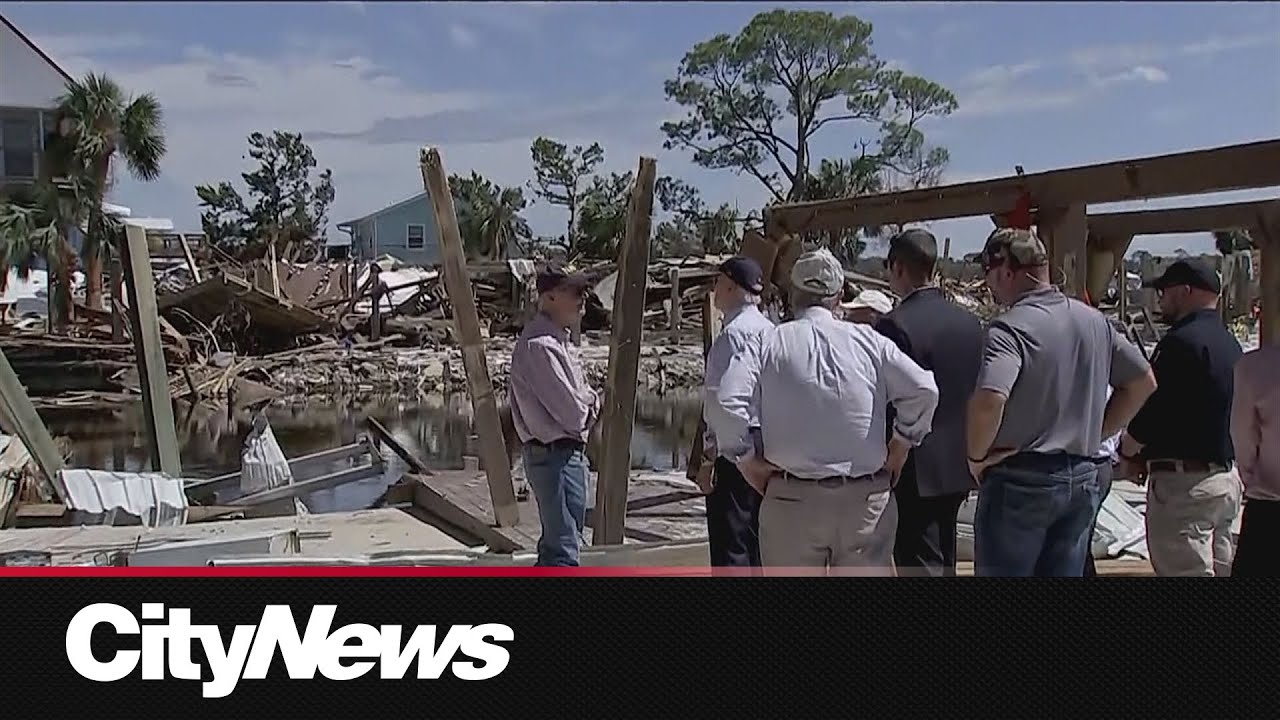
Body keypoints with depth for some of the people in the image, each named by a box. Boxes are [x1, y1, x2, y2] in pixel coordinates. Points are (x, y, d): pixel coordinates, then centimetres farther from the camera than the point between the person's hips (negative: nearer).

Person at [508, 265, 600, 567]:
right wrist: (589, 407, -1)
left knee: (555, 543, 19)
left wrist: (589, 402, -3)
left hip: (570, 453, 11)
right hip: (555, 455, -11)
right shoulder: (539, 345, -19)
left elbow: (583, 393, 19)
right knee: (564, 546, -8)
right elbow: (570, 412, -21)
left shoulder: (560, 341, 15)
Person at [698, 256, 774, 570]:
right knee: (757, 544, 15)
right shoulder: (770, 330, 11)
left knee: (730, 548, -4)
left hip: (734, 455, -8)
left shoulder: (732, 334, -13)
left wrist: (708, 457, -13)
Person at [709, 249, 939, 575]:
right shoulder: (869, 340, 2)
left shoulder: (769, 344, -2)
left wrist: (749, 462, -1)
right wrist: (899, 449, 8)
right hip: (866, 499, 1)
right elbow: (923, 389, -4)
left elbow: (728, 404, -14)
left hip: (792, 500, -1)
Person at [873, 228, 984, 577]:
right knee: (942, 562, 19)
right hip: (958, 467, 8)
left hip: (916, 471, -8)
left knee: (921, 564, -1)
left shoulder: (895, 325, -18)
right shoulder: (971, 322, 5)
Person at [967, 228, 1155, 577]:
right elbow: (1143, 381, 16)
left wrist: (977, 456, -15)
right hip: (1083, 478, 7)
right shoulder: (1094, 320, 7)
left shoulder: (1011, 327, -16)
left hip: (1021, 479, -7)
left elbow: (989, 400, -32)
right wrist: (1095, 433, 14)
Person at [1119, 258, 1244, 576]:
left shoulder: (1181, 342, -16)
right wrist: (1150, 454, 16)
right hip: (1228, 476, 10)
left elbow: (1155, 412, -19)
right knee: (1219, 567, 16)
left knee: (1184, 570, -6)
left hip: (1184, 482, -10)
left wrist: (1127, 450, -1)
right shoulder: (1229, 343, 14)